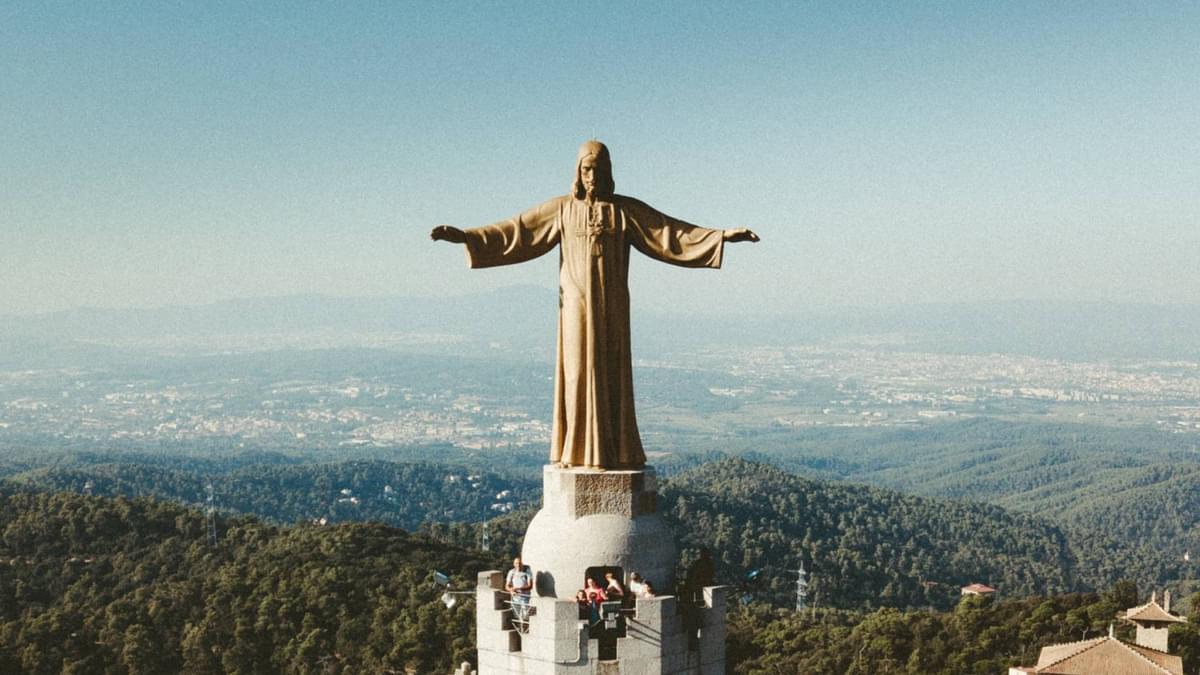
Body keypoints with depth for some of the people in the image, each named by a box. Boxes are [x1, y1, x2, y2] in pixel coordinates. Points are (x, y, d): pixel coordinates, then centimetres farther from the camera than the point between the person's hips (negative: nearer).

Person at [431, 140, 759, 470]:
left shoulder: (626, 209, 4)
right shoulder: (561, 208, 5)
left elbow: (672, 231, 0)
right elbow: (515, 230, 4)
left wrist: (724, 235, -9)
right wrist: (465, 236, -6)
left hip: (612, 308, 0)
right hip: (577, 307, 0)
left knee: (612, 376, -1)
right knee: (577, 375, -2)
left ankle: (615, 453, 5)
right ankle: (578, 453, 4)